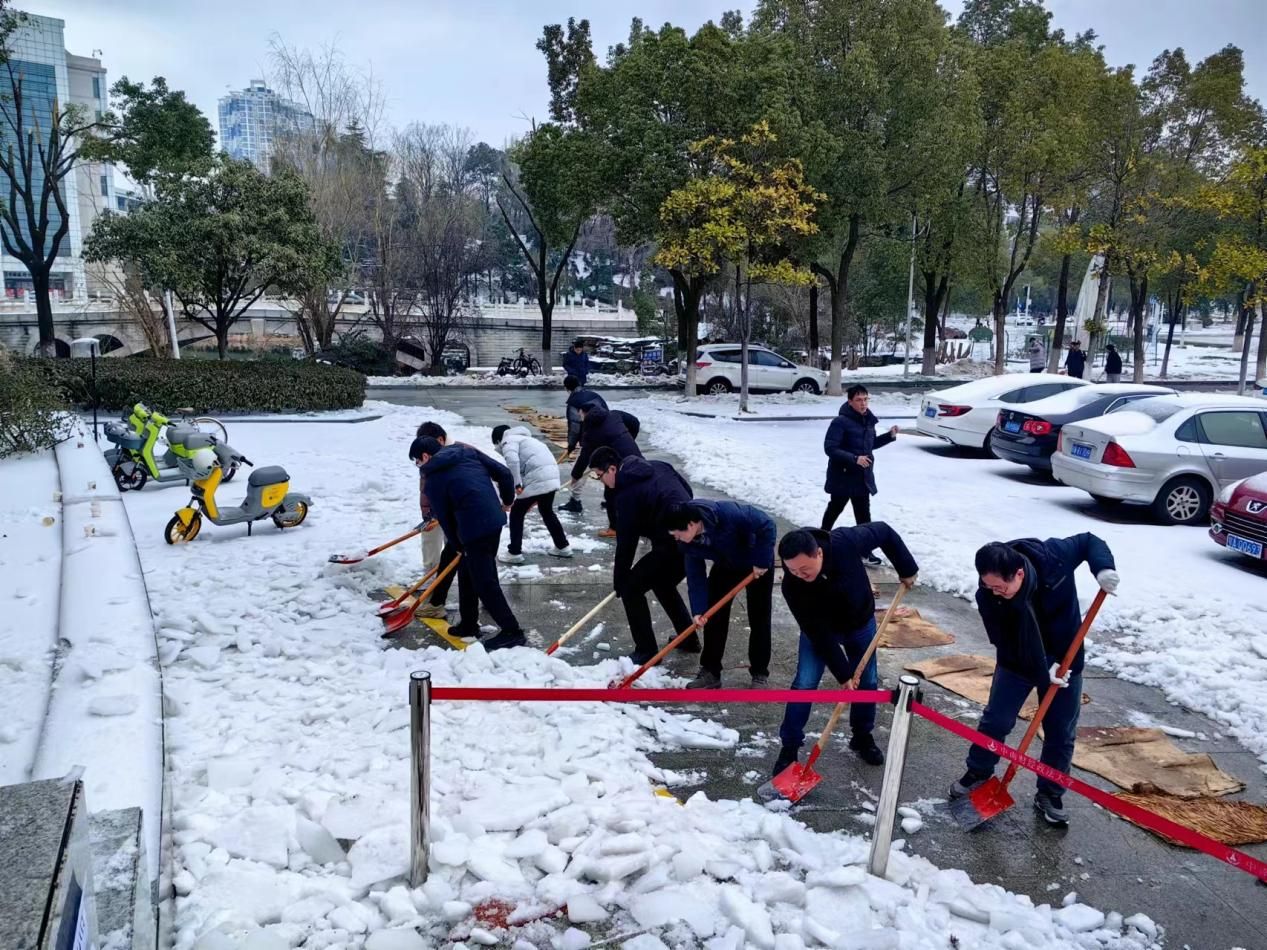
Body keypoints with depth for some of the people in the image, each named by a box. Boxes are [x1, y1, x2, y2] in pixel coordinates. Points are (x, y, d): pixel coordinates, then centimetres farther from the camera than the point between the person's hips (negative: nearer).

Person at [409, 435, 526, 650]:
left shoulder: (434, 480, -2)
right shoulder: (467, 452, 11)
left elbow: (444, 519, 2)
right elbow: (503, 473, 8)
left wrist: (458, 546, 16)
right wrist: (507, 501, 22)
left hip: (473, 529, -8)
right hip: (495, 519, 8)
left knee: (484, 582, 0)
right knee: (468, 573, 21)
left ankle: (512, 632, 2)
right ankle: (468, 625, 29)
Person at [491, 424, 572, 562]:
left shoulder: (508, 441, 6)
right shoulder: (523, 438, 33)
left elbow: (512, 460, -17)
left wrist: (517, 484, -18)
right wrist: (536, 499, 36)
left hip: (537, 480, -8)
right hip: (552, 476, 8)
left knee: (516, 513, 7)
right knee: (547, 512, 28)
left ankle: (514, 553, 10)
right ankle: (563, 547, 35)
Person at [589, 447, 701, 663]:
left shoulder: (627, 493, -12)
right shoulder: (658, 467, 11)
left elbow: (626, 542, -8)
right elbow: (688, 491, 19)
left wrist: (619, 582, 1)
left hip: (673, 544, -9)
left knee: (631, 588, 3)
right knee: (663, 585, 29)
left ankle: (646, 651, 6)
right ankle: (689, 640, 34)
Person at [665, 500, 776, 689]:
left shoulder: (728, 514, -41)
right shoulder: (687, 542, -21)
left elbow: (767, 525, -33)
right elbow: (695, 576, -16)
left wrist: (762, 561, -29)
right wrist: (698, 609, -24)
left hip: (758, 564, -5)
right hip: (726, 566, 5)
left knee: (759, 618, -2)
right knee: (714, 616, -1)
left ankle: (760, 674, 10)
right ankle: (710, 671, 10)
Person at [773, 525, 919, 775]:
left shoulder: (845, 542, -38)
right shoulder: (792, 585, -36)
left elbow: (884, 532, -17)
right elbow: (818, 633, -29)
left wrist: (907, 569, -10)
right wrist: (843, 674, -25)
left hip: (861, 622, 2)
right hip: (820, 630, -2)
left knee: (867, 682, 9)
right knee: (804, 684, -12)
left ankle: (862, 737, 33)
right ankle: (789, 749, 2)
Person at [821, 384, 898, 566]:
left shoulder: (868, 420, 5)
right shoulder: (840, 422, -19)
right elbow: (830, 448, -23)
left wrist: (889, 436, 6)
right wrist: (854, 459, -29)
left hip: (863, 477, 6)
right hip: (843, 477, -6)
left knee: (863, 514, 7)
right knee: (835, 509, 12)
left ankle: (865, 550, 12)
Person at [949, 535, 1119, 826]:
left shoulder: (1054, 555, -31)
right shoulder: (988, 596, -29)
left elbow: (1088, 541, -10)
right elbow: (1004, 643, -20)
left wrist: (1103, 567, -29)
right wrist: (1042, 671, -25)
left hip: (1065, 659, 1)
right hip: (1016, 662, -1)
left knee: (1061, 732, 8)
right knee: (995, 720, 4)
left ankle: (1049, 795, 23)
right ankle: (978, 773, 27)